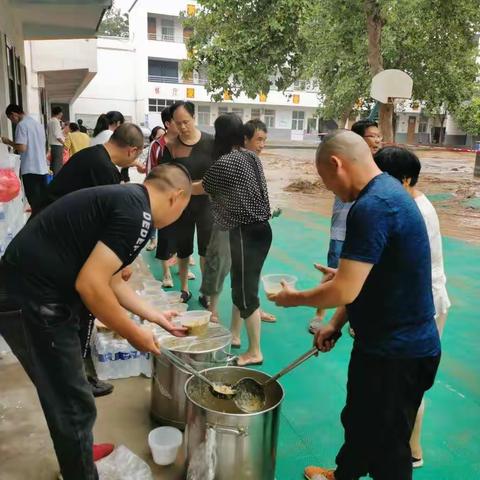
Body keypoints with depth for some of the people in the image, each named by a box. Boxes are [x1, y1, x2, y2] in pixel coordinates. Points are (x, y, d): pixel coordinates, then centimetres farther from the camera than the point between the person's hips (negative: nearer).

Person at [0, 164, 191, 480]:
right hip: (31, 305, -10)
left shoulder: (122, 199, 14)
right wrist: (134, 334, -9)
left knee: (66, 397, 27)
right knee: (75, 406, 6)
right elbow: (90, 284, -23)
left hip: (27, 295, 10)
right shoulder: (136, 214, -17)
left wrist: (156, 316, 26)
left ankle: (78, 452, 48)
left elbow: (109, 279, 21)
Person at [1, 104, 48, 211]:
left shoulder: (21, 125, -11)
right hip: (42, 168, 8)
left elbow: (22, 148, -18)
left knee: (34, 201, -3)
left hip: (30, 169, -7)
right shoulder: (38, 123, 13)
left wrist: (8, 142, -2)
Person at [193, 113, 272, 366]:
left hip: (246, 233, -9)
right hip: (260, 228, 9)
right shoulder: (252, 157, 9)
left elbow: (201, 188, 2)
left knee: (246, 291, 1)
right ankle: (234, 334, 35)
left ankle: (254, 352, 12)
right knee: (240, 285, 20)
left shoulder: (225, 162, -15)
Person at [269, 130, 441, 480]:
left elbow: (344, 291, -27)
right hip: (388, 340, 10)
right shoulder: (388, 191, 7)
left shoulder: (372, 207, -26)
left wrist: (294, 299, -8)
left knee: (386, 447, 11)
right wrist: (337, 324, 12)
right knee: (359, 420, 29)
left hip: (396, 352, -10)